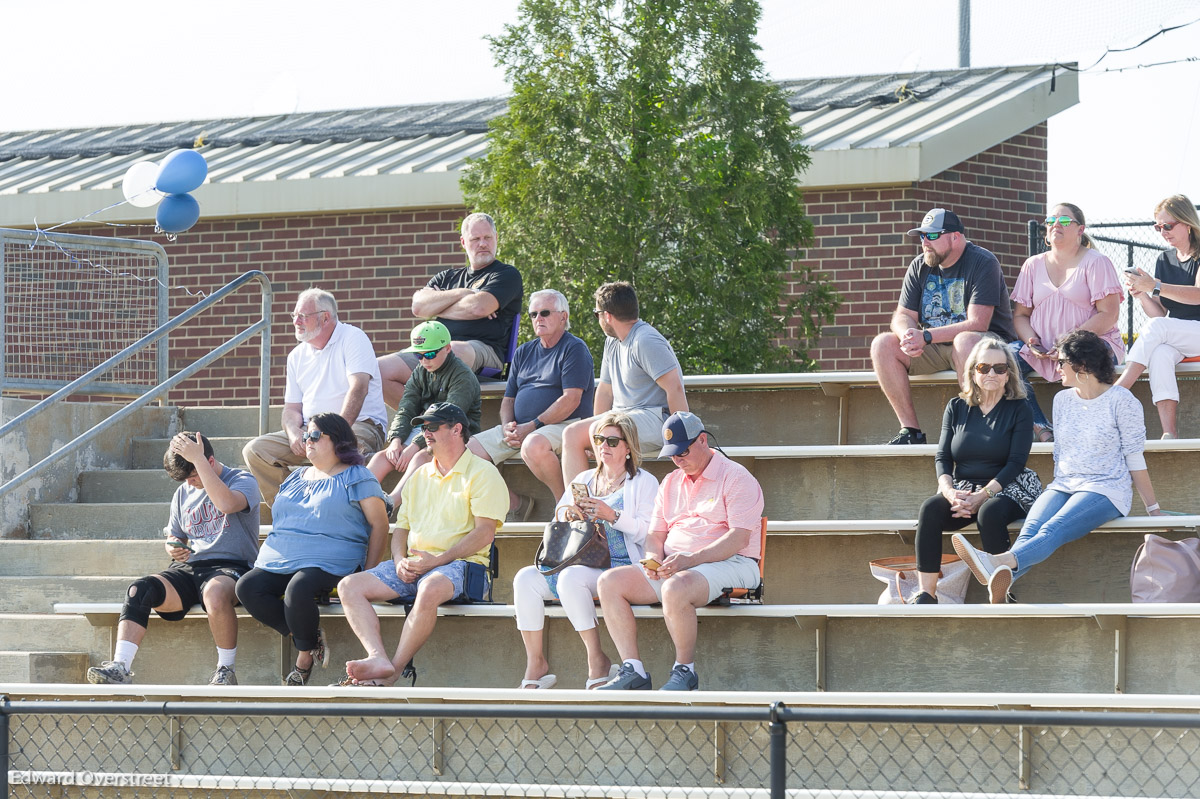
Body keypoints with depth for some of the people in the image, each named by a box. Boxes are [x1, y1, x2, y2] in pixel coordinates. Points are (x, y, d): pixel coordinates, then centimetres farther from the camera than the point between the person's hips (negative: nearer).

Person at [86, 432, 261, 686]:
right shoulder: (183, 494, 20)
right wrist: (173, 549, 5)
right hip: (190, 569, 6)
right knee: (139, 589, -23)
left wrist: (197, 459, -22)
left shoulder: (243, 481, 0)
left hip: (231, 567, -6)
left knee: (215, 593, -41)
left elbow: (226, 504, -24)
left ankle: (225, 672, -23)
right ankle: (120, 667, -34)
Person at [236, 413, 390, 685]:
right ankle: (309, 639, -17)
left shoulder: (356, 478, 7)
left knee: (298, 588, -38)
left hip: (329, 561, -7)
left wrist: (367, 573, -8)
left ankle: (304, 660, -20)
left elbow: (379, 524, 1)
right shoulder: (296, 478, 27)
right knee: (247, 586, -22)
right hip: (280, 561, 7)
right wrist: (269, 555, 16)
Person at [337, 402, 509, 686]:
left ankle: (392, 672, -33)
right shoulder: (420, 476, 25)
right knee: (349, 586, -15)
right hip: (414, 565, 7)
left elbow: (484, 533, -8)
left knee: (430, 589, -41)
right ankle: (378, 659, -35)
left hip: (459, 564, -7)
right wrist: (400, 562, 0)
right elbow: (401, 527, 23)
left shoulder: (482, 473, 2)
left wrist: (436, 561, -17)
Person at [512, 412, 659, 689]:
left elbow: (649, 533, -6)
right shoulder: (584, 480, 24)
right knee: (525, 577, -20)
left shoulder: (644, 482, 7)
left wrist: (613, 516, -16)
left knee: (570, 577, -35)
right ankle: (535, 664, -20)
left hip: (621, 565, -6)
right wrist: (566, 514, 2)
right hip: (580, 561, 6)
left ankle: (597, 661, -25)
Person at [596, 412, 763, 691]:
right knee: (610, 581, -13)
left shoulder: (735, 477, -3)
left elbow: (739, 538, -14)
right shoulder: (670, 483, 21)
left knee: (675, 587, -39)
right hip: (672, 566, 8)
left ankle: (685, 672, -21)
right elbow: (655, 535, 21)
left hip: (728, 564, -7)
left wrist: (690, 559, -24)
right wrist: (654, 559, -5)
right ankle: (633, 672, -18)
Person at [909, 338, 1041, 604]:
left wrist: (981, 496, -19)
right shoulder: (956, 408, 13)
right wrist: (949, 491, -14)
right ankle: (925, 594, -29)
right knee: (930, 509, -28)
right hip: (962, 489, 3)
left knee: (989, 513, -38)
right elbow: (943, 457, 8)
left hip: (1005, 489, -3)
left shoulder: (1018, 409, 2)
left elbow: (1016, 462, -7)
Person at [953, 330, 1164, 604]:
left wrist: (1152, 509, 0)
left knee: (1053, 530, -33)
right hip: (1063, 486, 5)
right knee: (1031, 530, -29)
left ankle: (999, 563, -62)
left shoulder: (1121, 401, -2)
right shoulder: (1063, 399, 16)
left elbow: (1135, 459, -1)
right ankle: (999, 586, -57)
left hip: (1106, 489, -5)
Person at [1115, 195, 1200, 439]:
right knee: (1160, 354, -33)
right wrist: (1141, 294, -11)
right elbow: (1159, 312, 10)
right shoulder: (1165, 260, 14)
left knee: (1156, 327, -31)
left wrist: (1155, 286, -28)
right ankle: (1169, 434, -46)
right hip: (1173, 339, 4)